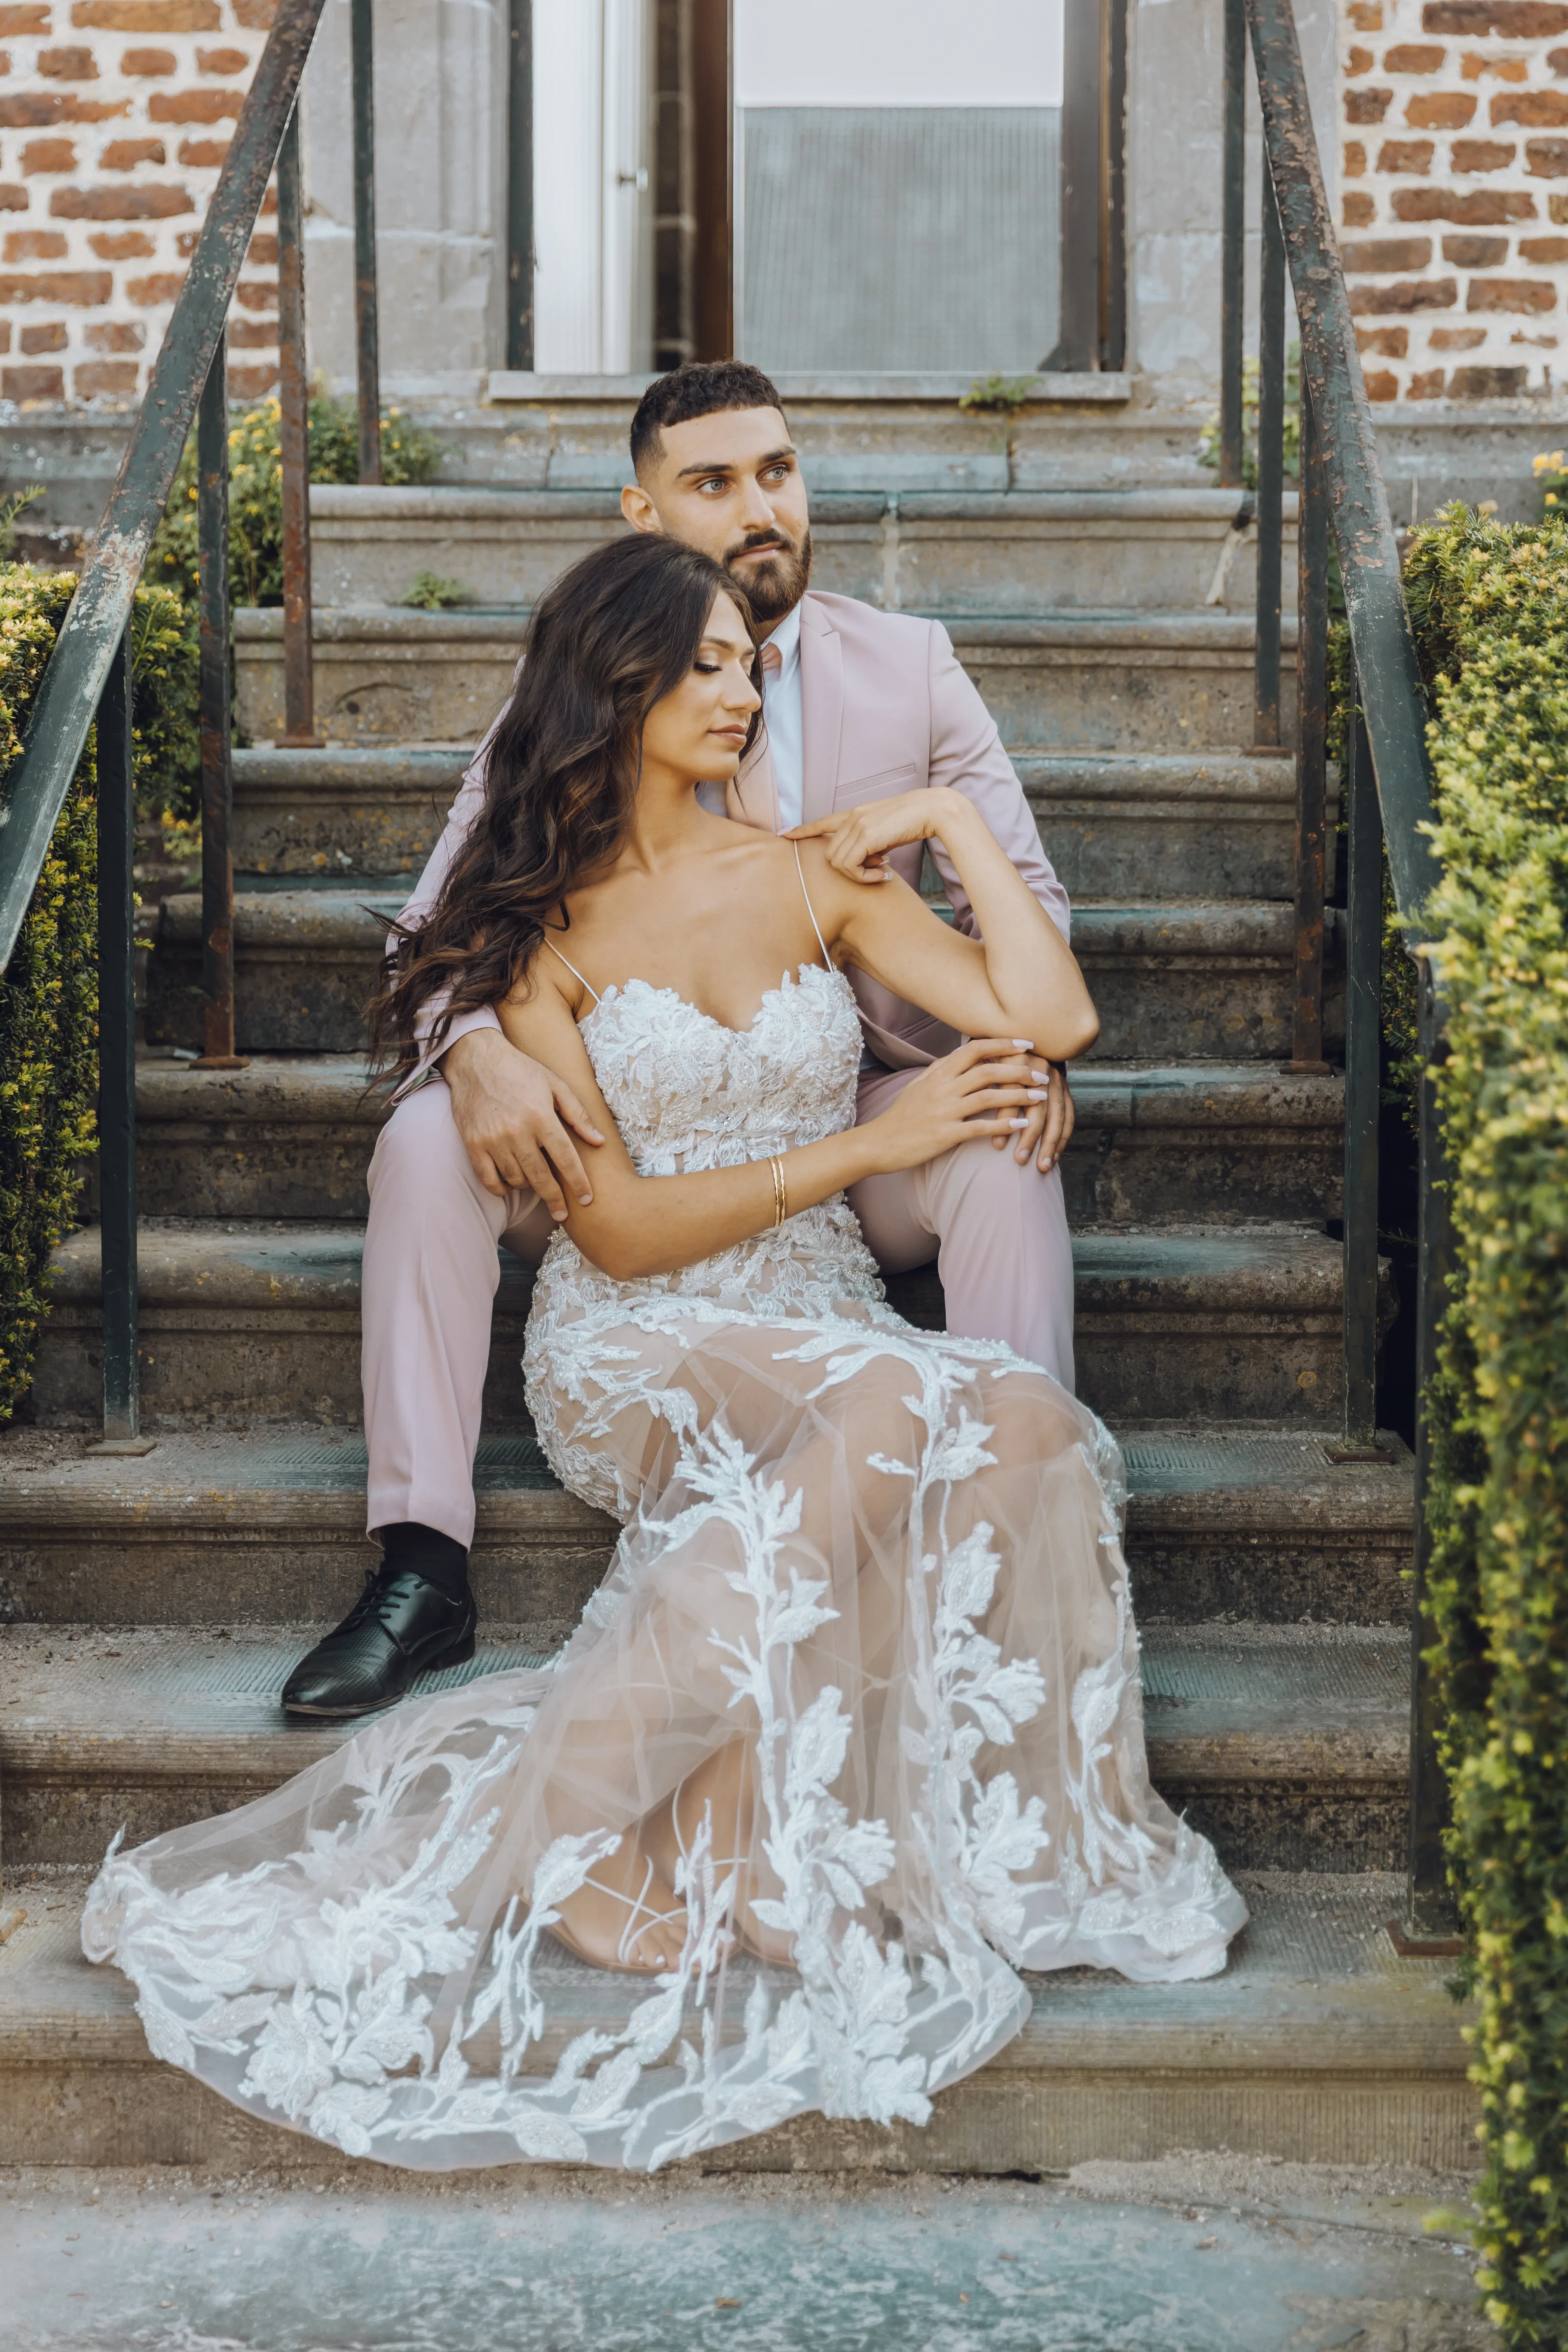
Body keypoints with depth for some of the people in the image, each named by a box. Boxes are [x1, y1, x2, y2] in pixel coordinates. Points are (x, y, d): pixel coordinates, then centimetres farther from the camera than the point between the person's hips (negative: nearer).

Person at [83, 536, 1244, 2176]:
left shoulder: (809, 878, 13)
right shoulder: (541, 928, 3)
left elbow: (1051, 1019, 2)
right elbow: (620, 1227, -7)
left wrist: (954, 823, 4)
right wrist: (872, 1143, -12)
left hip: (828, 1325, 3)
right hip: (634, 1349, -3)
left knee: (1014, 1428, -32)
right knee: (913, 1411, -35)